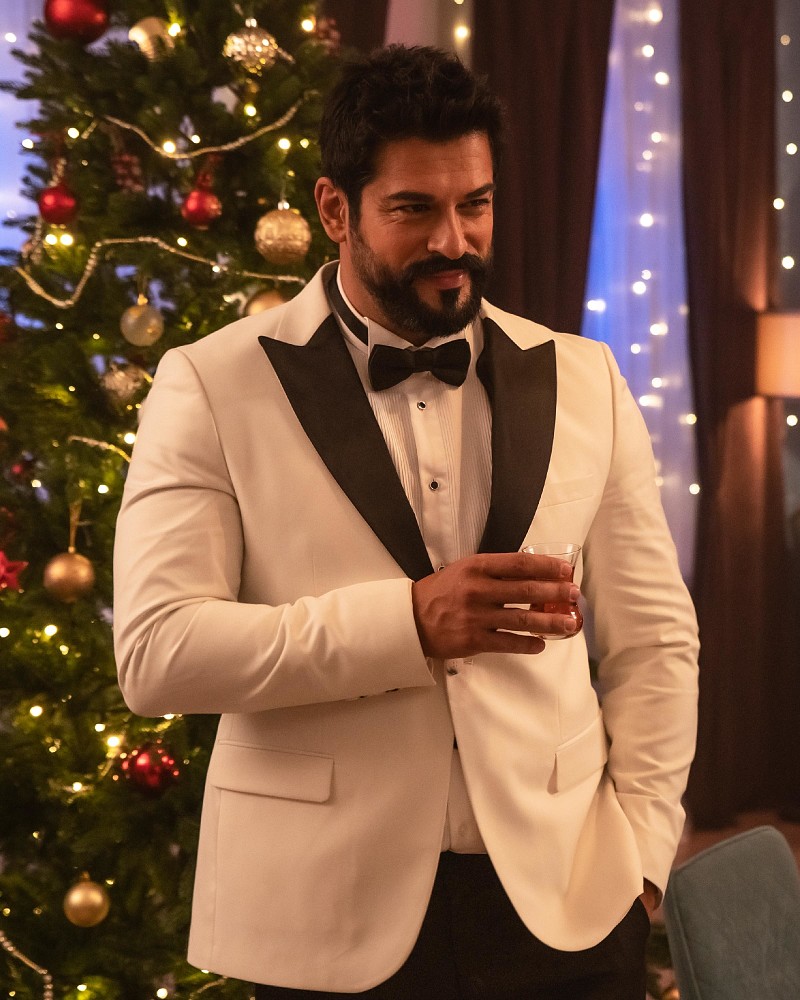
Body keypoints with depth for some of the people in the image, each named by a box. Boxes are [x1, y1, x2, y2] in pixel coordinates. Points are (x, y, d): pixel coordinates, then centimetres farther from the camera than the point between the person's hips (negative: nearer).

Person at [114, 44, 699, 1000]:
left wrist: (639, 851, 0)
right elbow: (155, 653, -11)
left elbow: (654, 639, 10)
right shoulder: (211, 386, -2)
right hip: (330, 921, -2)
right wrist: (408, 623, -20)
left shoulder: (584, 380, 8)